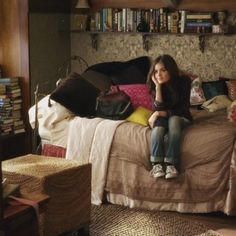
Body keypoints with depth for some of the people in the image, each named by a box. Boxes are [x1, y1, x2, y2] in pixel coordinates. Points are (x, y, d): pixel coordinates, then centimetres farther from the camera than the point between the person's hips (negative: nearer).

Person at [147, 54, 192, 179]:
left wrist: (159, 113, -23)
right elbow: (158, 108, -20)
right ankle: (157, 164, -40)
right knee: (159, 123, -33)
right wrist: (158, 86, -28)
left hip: (181, 118, -1)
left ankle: (171, 164, -40)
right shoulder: (156, 84, -11)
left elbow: (183, 109, -18)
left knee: (173, 120, -36)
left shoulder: (184, 81, -17)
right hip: (163, 118, 2)